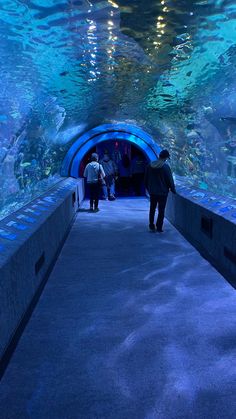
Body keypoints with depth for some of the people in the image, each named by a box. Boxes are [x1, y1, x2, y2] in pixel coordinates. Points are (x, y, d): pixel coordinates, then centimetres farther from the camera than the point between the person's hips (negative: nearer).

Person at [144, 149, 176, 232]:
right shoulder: (165, 167, -15)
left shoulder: (150, 165, 1)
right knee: (161, 210, 5)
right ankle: (159, 228, 8)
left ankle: (151, 226, 20)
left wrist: (148, 188, 21)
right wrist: (173, 189, 4)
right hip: (162, 192, -4)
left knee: (152, 209, 16)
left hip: (152, 192, 4)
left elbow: (146, 179, 9)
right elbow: (170, 180, -10)